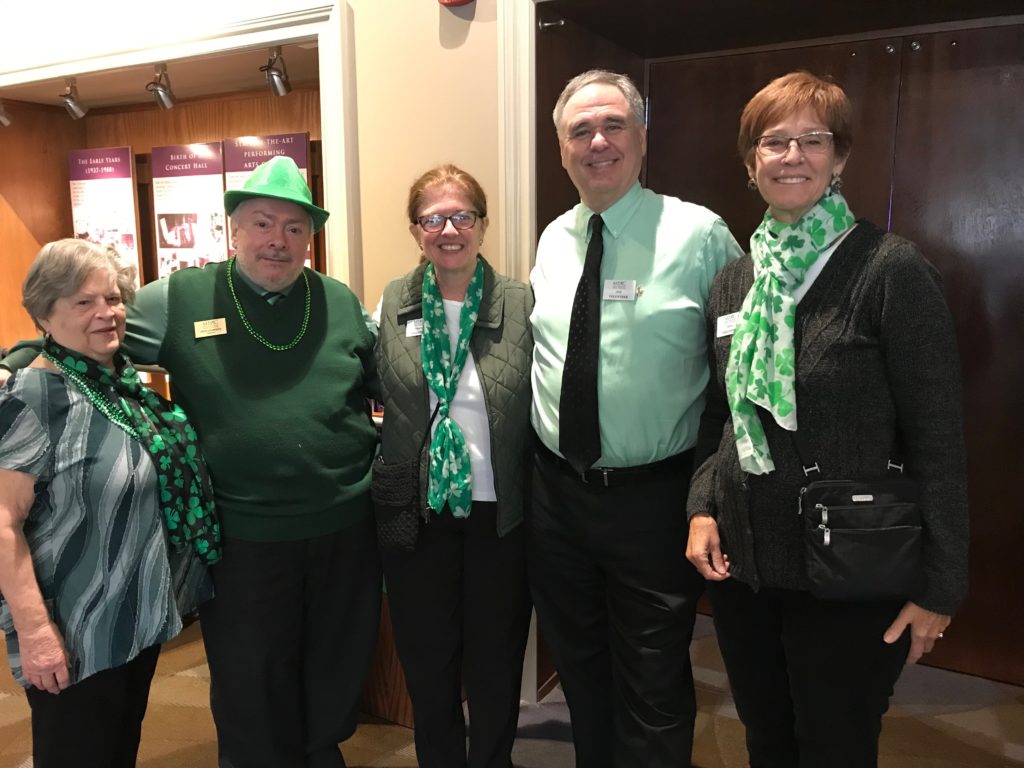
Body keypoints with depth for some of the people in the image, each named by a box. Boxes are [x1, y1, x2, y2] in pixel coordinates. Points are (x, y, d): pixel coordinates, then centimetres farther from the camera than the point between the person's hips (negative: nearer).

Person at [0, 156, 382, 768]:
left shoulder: (342, 304, 2)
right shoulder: (181, 299, -4)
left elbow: (389, 386, 11)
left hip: (345, 529, 3)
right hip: (243, 537, -2)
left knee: (338, 671, 22)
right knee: (251, 686, 17)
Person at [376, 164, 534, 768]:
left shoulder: (521, 303, -6)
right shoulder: (393, 305, -1)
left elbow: (542, 408, -5)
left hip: (499, 513, -1)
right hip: (417, 511, 2)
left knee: (496, 666, 17)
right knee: (427, 663, 18)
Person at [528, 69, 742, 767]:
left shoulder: (700, 234, -10)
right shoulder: (552, 240, 6)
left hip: (653, 498, -5)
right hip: (556, 492, 5)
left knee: (653, 690, 11)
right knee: (579, 667, 23)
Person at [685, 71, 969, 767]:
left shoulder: (891, 269, -12)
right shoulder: (733, 281, 5)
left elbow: (937, 439, -11)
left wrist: (941, 585, -11)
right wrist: (701, 508, 0)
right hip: (741, 565, 5)